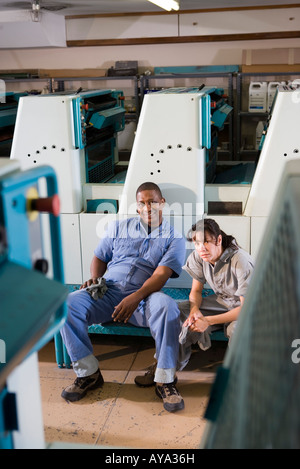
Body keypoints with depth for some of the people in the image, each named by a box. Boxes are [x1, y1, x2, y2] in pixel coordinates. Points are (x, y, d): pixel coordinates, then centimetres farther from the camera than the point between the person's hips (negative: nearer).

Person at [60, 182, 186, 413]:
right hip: (107, 292, 3)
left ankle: (165, 380, -23)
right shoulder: (119, 227, 18)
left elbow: (161, 274, -8)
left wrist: (136, 297, -24)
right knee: (67, 305, -23)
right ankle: (89, 373, -7)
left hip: (144, 297, -3)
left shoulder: (174, 238, 6)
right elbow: (99, 257, 21)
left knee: (167, 306, -37)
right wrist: (95, 278, -3)